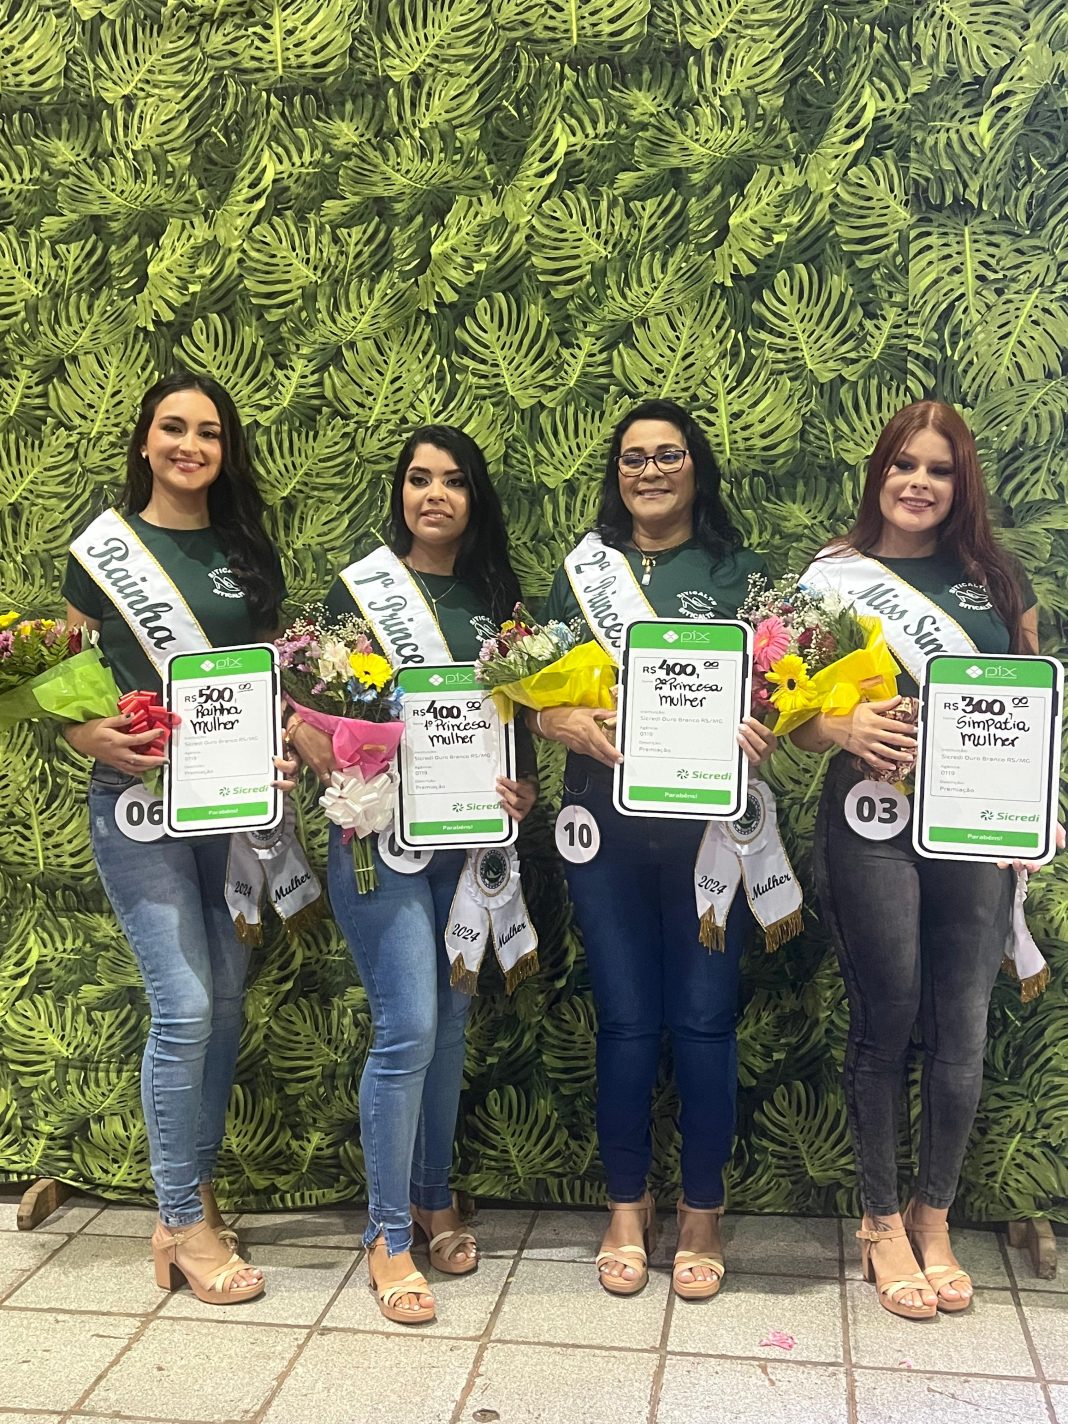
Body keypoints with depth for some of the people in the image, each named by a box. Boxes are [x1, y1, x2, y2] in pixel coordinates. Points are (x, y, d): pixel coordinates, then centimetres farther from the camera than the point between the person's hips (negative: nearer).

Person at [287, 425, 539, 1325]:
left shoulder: (495, 596, 11)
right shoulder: (360, 589, -1)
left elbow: (519, 714, 13)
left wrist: (526, 787, -4)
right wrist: (333, 758, -24)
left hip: (470, 837, 5)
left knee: (451, 1023, 13)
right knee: (408, 1030, -7)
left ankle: (434, 1198, 32)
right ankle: (389, 1234, 10)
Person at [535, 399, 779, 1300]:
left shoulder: (737, 570, 6)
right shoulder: (584, 568, 9)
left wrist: (758, 728, -19)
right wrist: (567, 722, -15)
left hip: (708, 822, -1)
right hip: (605, 824, 1)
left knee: (704, 1019, 4)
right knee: (626, 1021, 6)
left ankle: (702, 1212, 23)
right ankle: (627, 1206, 25)